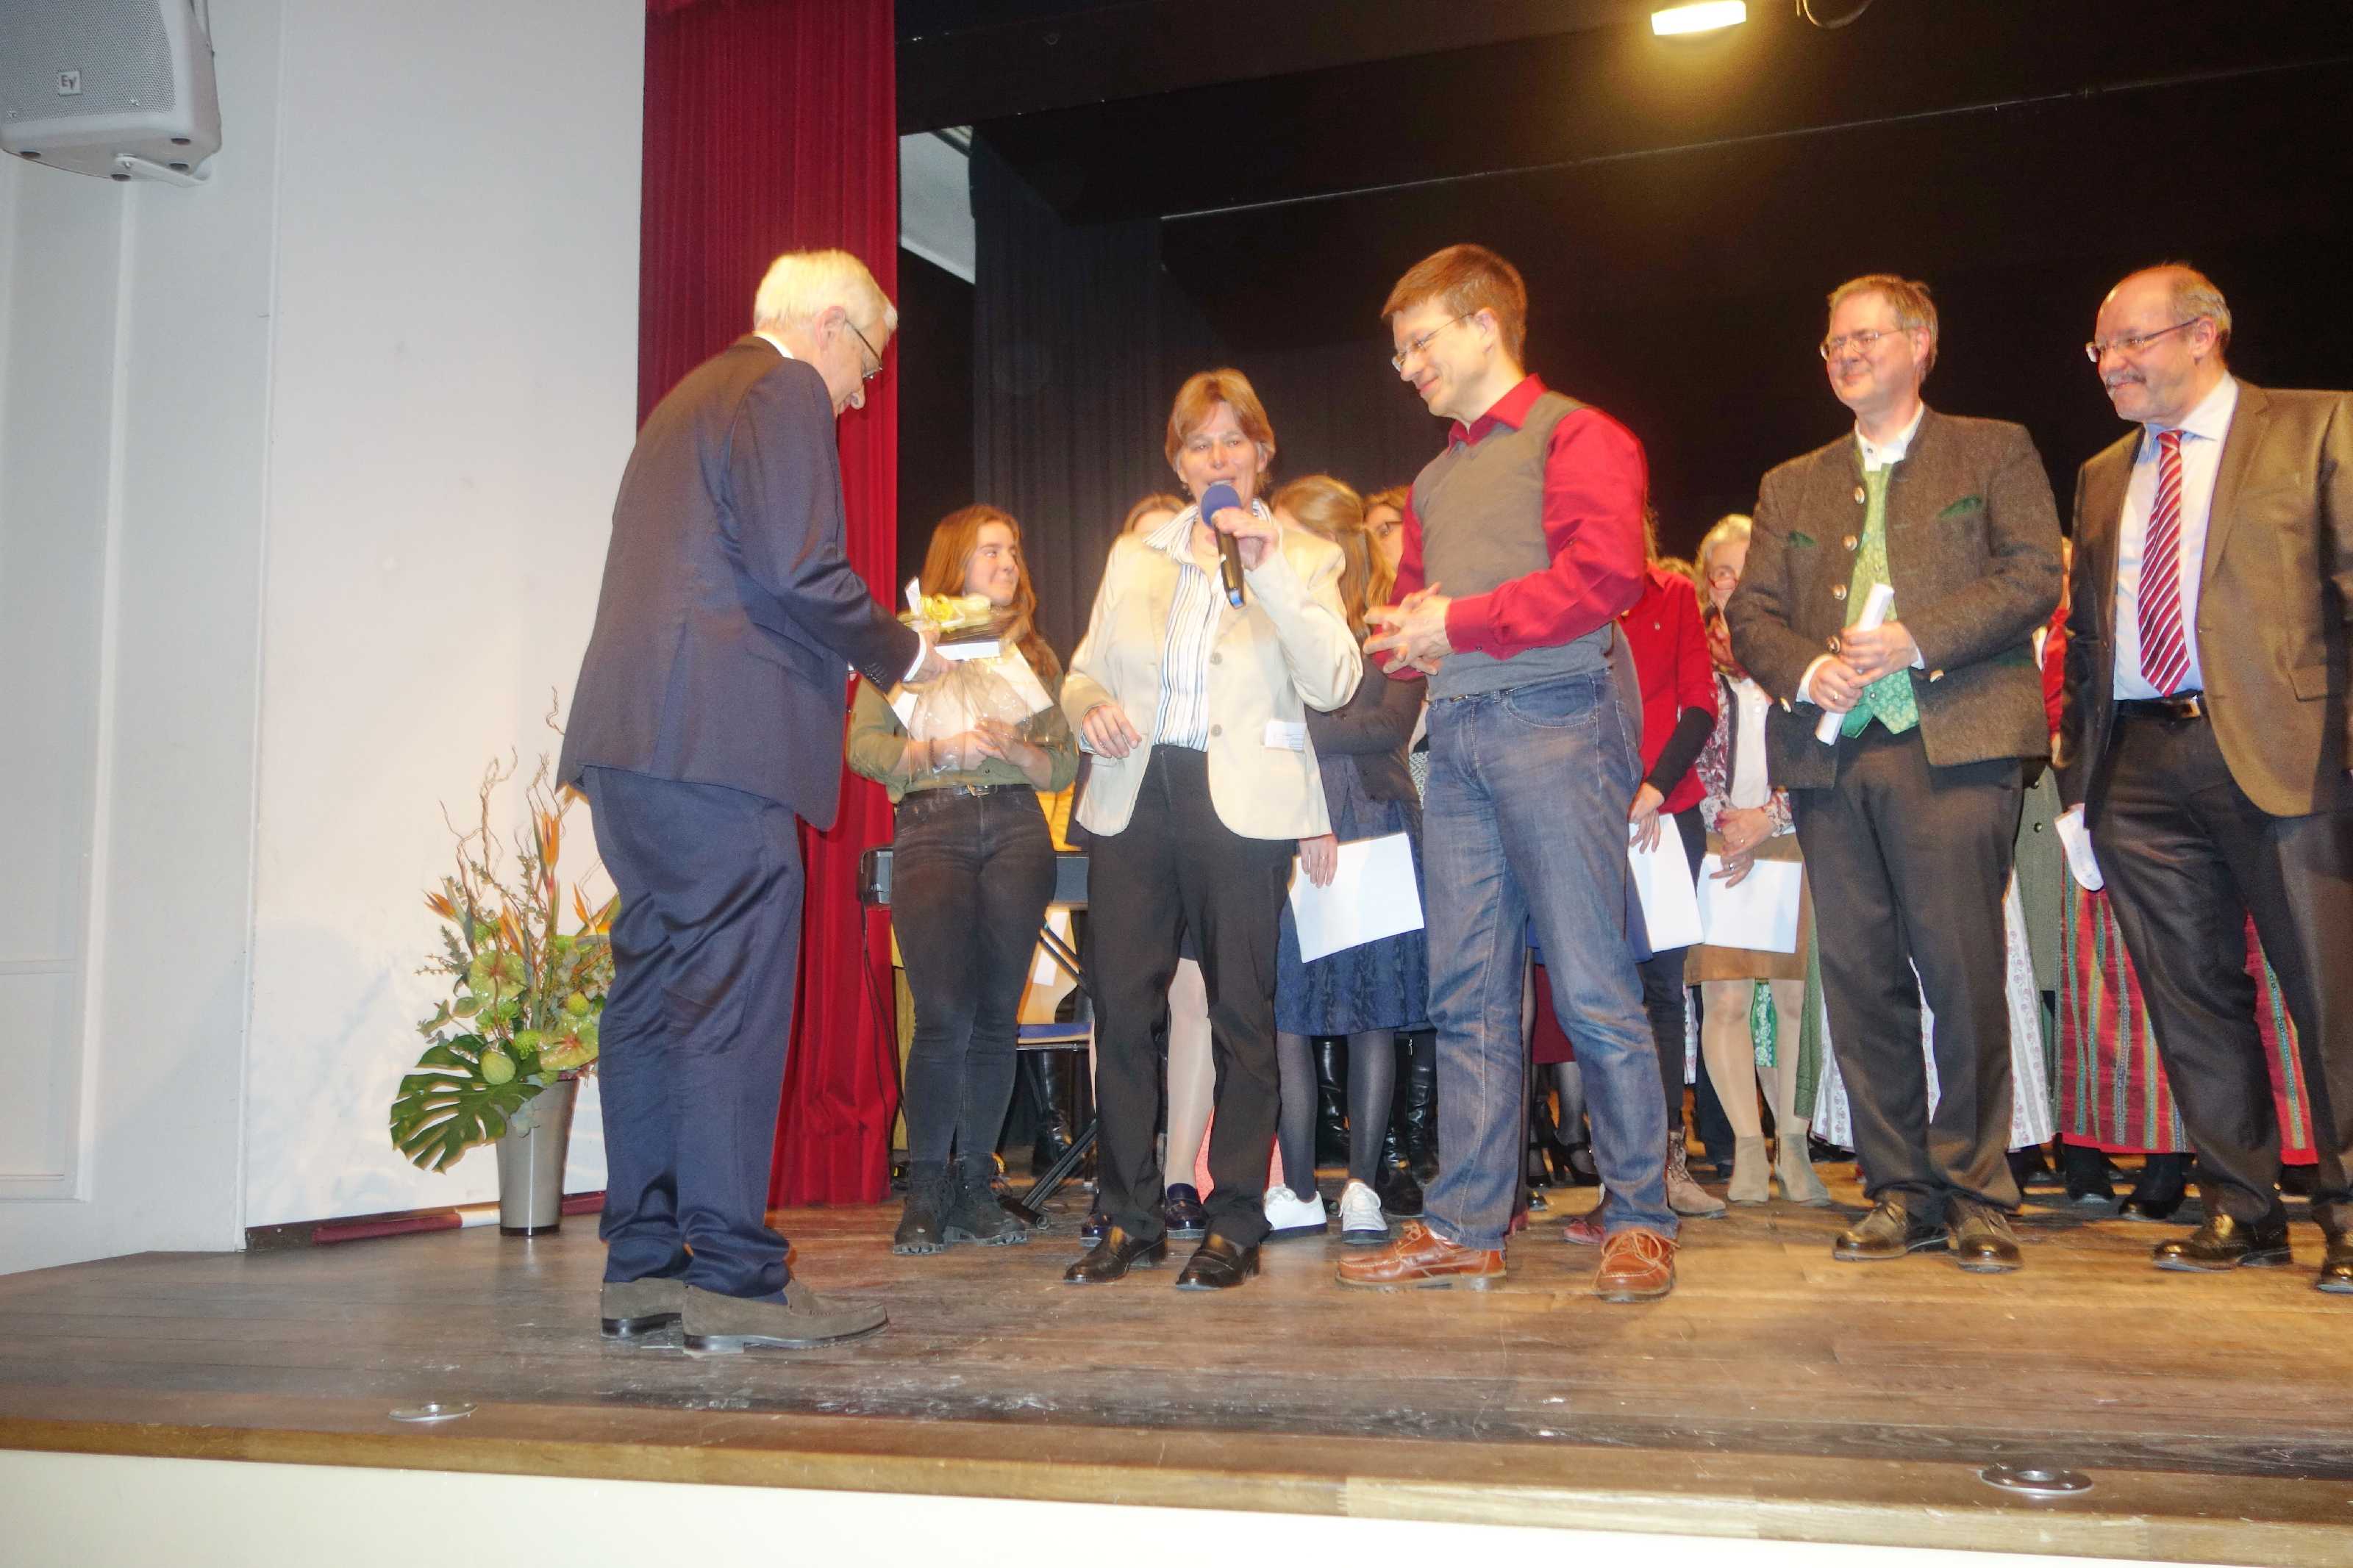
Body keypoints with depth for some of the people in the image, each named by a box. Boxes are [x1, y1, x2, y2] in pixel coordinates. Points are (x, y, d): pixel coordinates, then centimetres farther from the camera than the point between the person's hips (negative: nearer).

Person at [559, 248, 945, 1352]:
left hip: (636, 743, 10)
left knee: (657, 996, 9)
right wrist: (900, 651, 1)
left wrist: (862, 648, 23)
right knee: (734, 1002, -8)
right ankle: (735, 1279, -5)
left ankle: (644, 1267, 14)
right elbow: (800, 572, -14)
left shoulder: (691, 399, 27)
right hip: (719, 744, -10)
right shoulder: (785, 392, -2)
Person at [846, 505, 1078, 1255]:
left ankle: (975, 1186, 8)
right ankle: (925, 1193, -3)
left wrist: (1016, 749, -5)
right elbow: (863, 744, 3)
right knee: (944, 1013, -14)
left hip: (1016, 831, 3)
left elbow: (1064, 765, 15)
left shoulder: (1036, 655, 21)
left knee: (997, 1013, -1)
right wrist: (940, 750, -11)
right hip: (931, 831, -3)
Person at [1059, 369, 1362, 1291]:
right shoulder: (1133, 556, 17)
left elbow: (1333, 684, -8)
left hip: (1239, 804, -3)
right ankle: (1130, 1220, 12)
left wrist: (1267, 571, -14)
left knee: (1241, 1015, 0)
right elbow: (1084, 670, 20)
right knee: (1120, 1008, -1)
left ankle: (1235, 1225, 10)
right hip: (1135, 797, 3)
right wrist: (1090, 707, -3)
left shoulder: (1303, 558, 7)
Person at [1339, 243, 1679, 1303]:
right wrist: (1403, 633, 2)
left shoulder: (1574, 436, 1)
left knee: (1593, 987, -6)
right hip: (1455, 736, 7)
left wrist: (1460, 624, -10)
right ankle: (1465, 1228, 10)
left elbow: (1604, 572, -13)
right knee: (1467, 994, 5)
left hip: (1555, 725, -7)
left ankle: (1641, 1222, 5)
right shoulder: (1434, 478, 24)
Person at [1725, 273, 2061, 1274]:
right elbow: (1749, 612, 13)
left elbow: (2033, 575, -1)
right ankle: (1898, 1191, 12)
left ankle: (1974, 1192, 5)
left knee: (1963, 971, -7)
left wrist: (1915, 639, -13)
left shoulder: (1993, 452, 12)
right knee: (1859, 976, 3)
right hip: (1830, 749, 4)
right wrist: (1807, 669, -8)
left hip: (1952, 741, -4)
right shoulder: (1792, 486, 22)